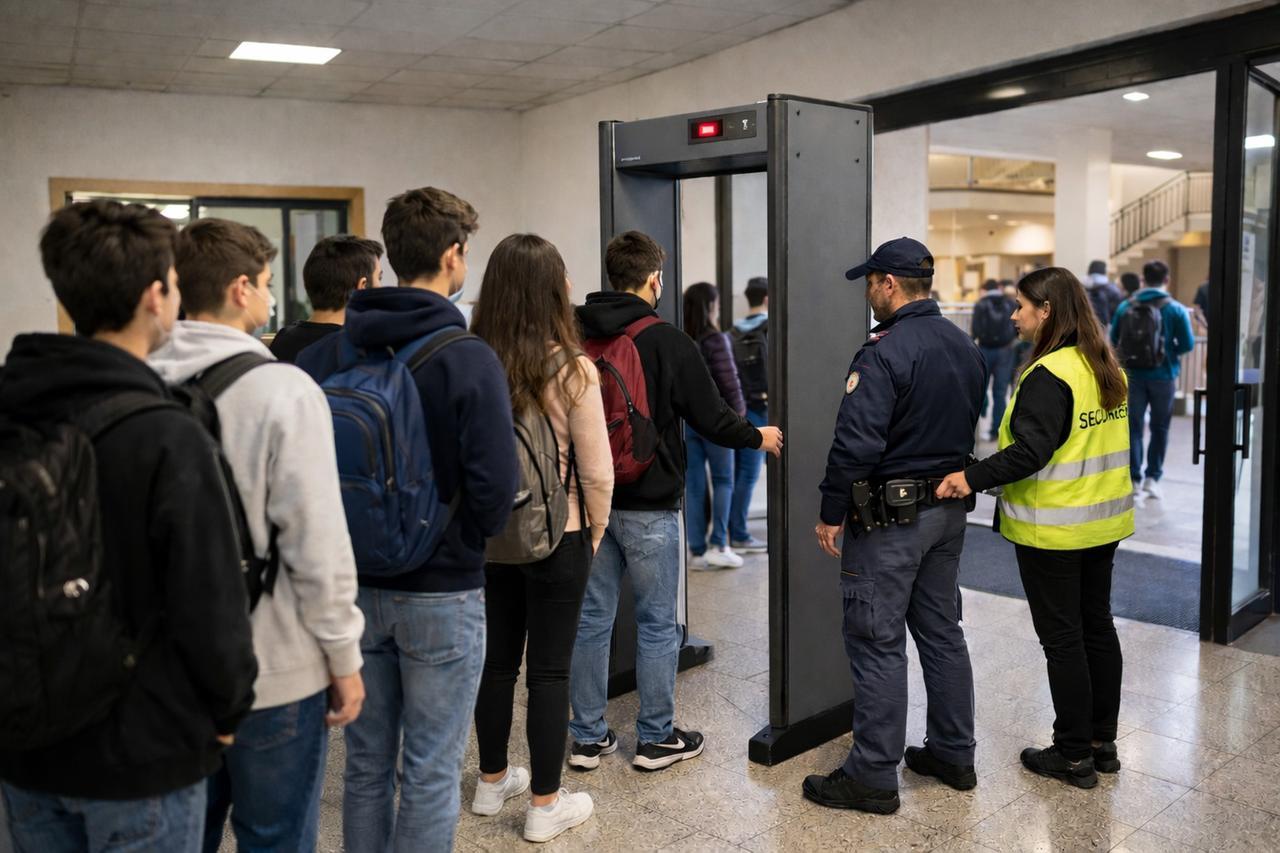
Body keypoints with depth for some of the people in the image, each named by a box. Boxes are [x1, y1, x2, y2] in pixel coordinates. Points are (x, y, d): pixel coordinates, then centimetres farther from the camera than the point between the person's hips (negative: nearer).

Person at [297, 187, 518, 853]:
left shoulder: (328, 352, -1)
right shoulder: (468, 358, -16)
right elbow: (494, 487, -21)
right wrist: (469, 538, -1)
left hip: (354, 586, 5)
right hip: (442, 593, -5)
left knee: (366, 763, 20)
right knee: (431, 773, 9)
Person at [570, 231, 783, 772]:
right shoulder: (668, 341, -11)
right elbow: (711, 417, -7)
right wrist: (757, 437, 12)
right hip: (649, 505, -4)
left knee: (592, 619, 12)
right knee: (657, 624, 8)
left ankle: (588, 737, 22)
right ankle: (656, 739, 20)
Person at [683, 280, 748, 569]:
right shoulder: (715, 340, -12)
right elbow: (729, 381, -12)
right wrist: (739, 411, 0)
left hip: (685, 420, 5)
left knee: (694, 484, 8)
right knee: (723, 480, 8)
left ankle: (697, 550, 11)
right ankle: (719, 545, 3)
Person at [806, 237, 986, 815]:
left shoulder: (884, 352, -19)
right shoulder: (965, 346, 9)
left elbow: (856, 444, -23)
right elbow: (973, 427, 15)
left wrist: (832, 512, -14)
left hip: (889, 515, -9)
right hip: (949, 509, 9)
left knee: (878, 643, -1)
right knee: (942, 632, 18)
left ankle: (873, 777, 8)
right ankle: (953, 754, 29)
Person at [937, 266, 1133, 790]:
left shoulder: (1049, 374, -20)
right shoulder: (1106, 368, 8)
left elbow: (1030, 451, -27)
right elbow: (1092, 444, 13)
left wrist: (974, 478, -25)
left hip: (1053, 530, -9)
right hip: (1104, 521, 9)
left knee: (1062, 637, 2)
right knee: (1097, 625, 17)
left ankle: (1073, 755, 12)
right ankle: (1103, 742, 29)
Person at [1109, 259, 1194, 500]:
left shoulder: (1126, 306, -1)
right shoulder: (1175, 309, -7)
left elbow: (1114, 339, 3)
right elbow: (1188, 344, -9)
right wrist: (1171, 351, 10)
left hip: (1132, 374, 2)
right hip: (1163, 376, -1)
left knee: (1133, 426, 9)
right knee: (1160, 428, 11)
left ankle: (1133, 478, 7)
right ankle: (1152, 478, 9)